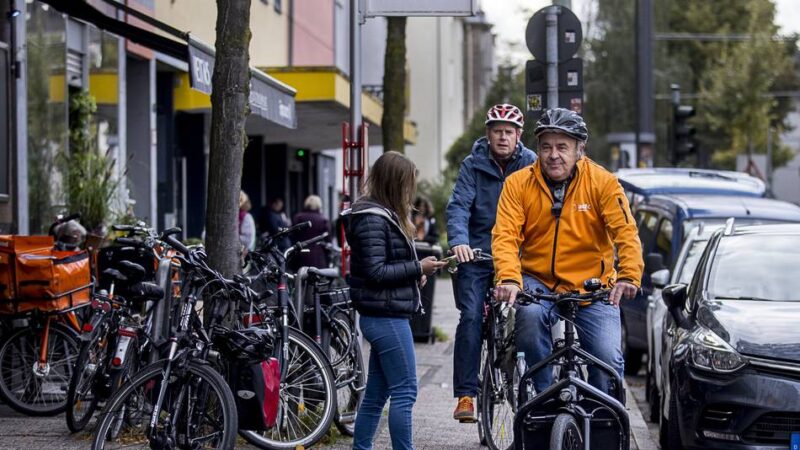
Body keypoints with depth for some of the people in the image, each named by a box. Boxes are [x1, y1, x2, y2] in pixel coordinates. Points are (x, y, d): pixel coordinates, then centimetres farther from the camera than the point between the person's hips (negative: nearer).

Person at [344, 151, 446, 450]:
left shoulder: (384, 215, 16)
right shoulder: (372, 219, -15)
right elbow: (375, 271, -20)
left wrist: (415, 273, 6)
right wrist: (418, 268, -15)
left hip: (383, 316, 10)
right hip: (386, 316, -10)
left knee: (376, 394, 12)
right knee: (405, 391, -7)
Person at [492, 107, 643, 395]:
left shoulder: (602, 182, -4)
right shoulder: (518, 184, -1)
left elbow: (626, 233, -12)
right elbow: (505, 236, -12)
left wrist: (629, 276, -30)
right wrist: (509, 279, -31)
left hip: (591, 288, 0)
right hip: (538, 281, 0)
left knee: (608, 358, -15)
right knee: (529, 314, -32)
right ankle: (545, 397, -14)